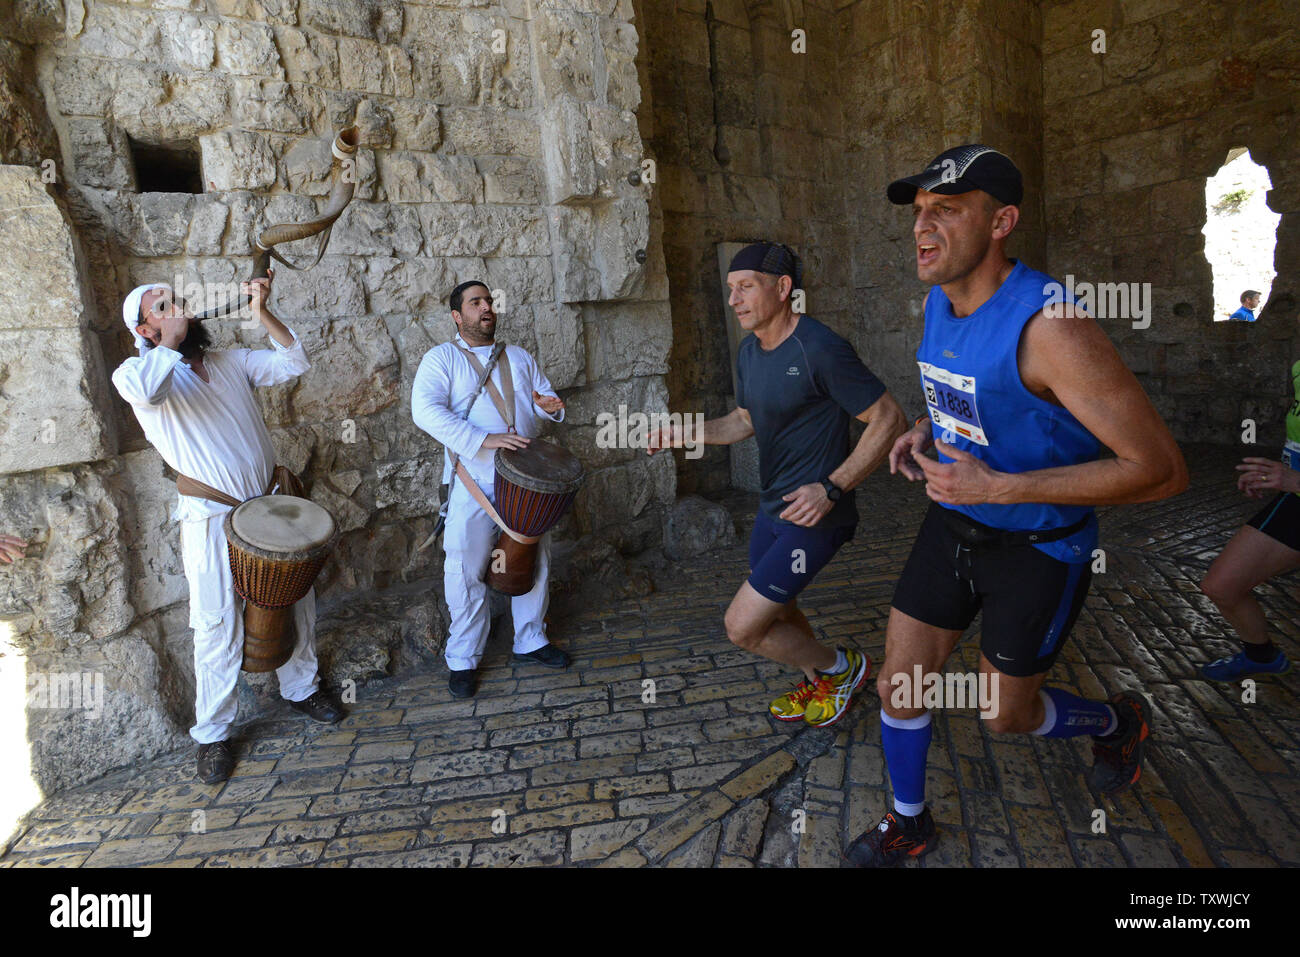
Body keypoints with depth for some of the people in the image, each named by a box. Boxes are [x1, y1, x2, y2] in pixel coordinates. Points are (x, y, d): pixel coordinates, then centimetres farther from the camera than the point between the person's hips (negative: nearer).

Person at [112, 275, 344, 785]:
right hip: (211, 519, -4)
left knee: (296, 601, 14)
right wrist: (172, 341, -16)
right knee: (218, 627, 2)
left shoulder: (231, 361, 10)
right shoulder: (138, 371, -5)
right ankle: (212, 733, 20)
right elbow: (144, 389, -30)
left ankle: (301, 687, 36)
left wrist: (262, 313, -7)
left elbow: (293, 362, 3)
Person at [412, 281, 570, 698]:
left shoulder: (520, 358, 18)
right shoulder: (442, 358, 0)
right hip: (475, 484, -5)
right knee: (466, 572, 0)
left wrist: (548, 406, -6)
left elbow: (547, 397, 21)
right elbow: (425, 410, -15)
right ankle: (462, 659, 17)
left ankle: (531, 640, 31)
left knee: (535, 561, 12)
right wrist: (485, 439, -26)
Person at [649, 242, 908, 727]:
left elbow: (890, 420, -19)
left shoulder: (820, 350, -21)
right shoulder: (749, 352, 6)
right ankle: (818, 684, 50)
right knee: (775, 613, 23)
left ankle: (841, 666, 18)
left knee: (742, 627, -8)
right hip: (772, 507, 9)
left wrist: (832, 488, -25)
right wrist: (689, 432, 2)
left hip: (814, 516, -9)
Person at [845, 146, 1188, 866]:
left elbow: (1162, 470, -27)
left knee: (1005, 716, 12)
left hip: (1040, 544, -6)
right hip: (953, 523, 6)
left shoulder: (1049, 325, -29)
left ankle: (1120, 722, 46)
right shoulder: (938, 303, -3)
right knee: (898, 688, 8)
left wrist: (997, 487, -31)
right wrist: (925, 431, -2)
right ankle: (909, 823, 34)